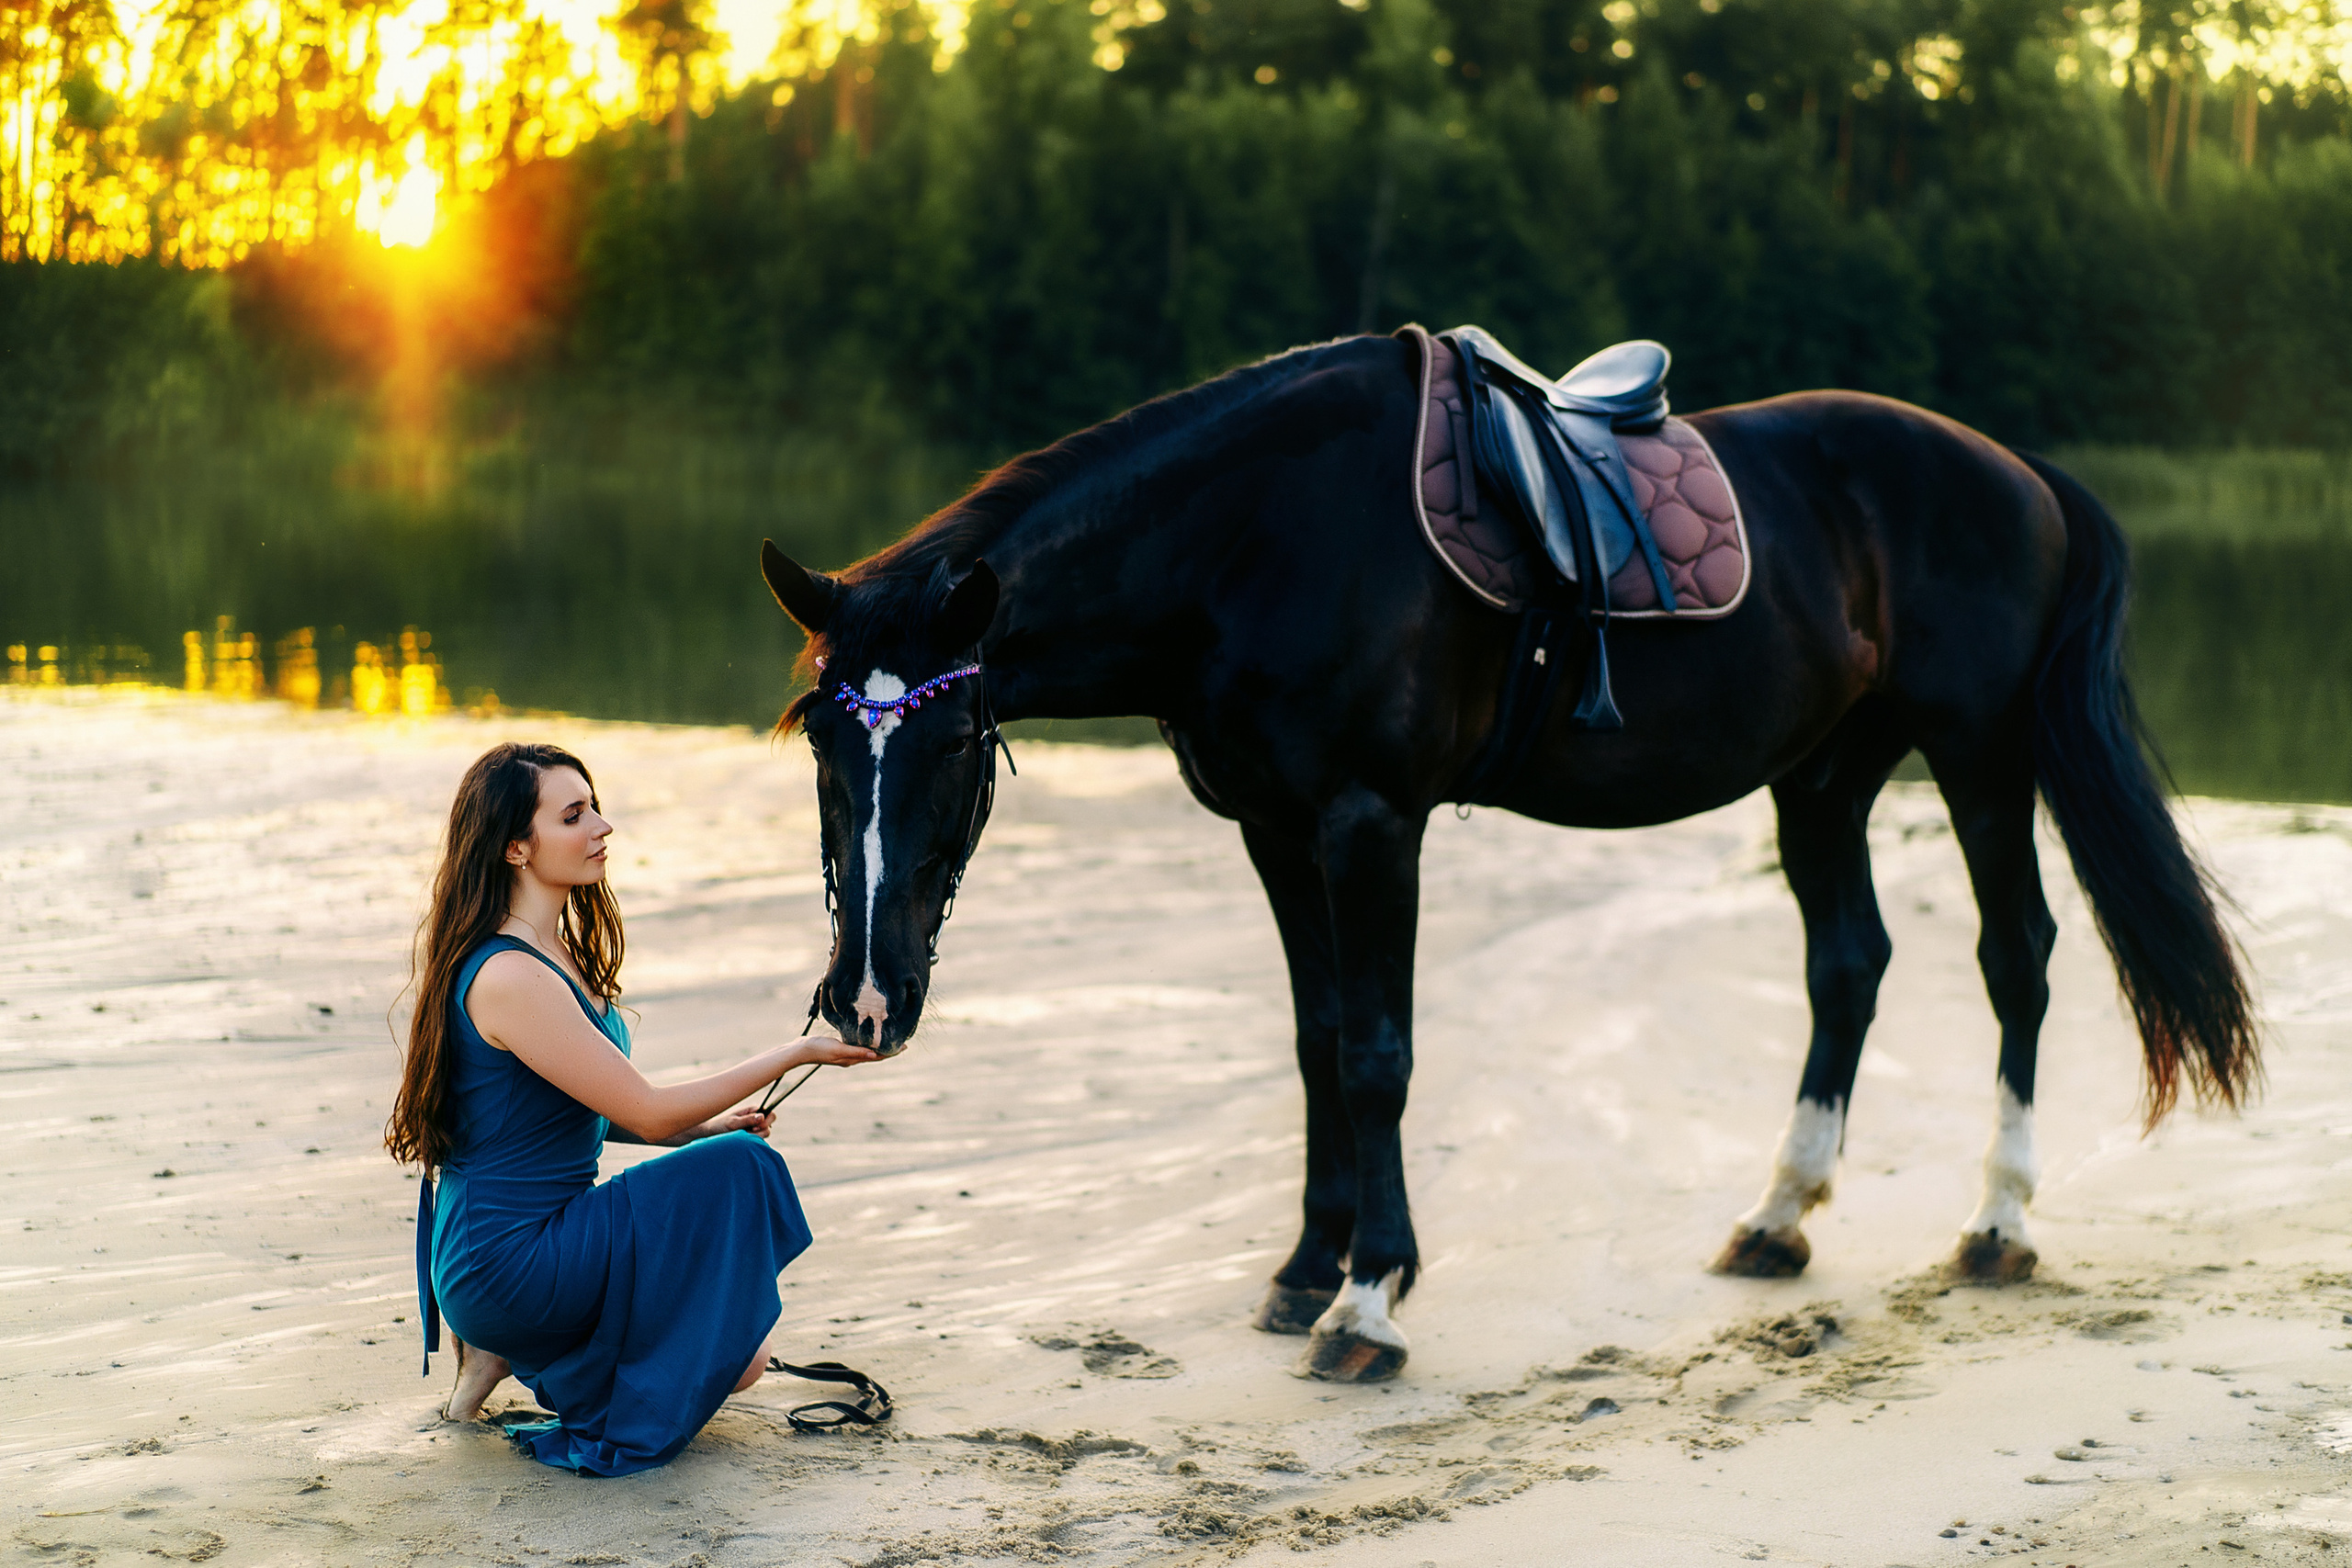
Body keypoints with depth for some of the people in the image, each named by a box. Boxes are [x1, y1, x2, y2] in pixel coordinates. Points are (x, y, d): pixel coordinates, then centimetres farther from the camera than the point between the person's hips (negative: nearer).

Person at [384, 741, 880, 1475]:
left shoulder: (554, 951, 8)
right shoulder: (508, 978, -22)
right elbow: (648, 1111, -21)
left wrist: (702, 1125, 4)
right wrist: (794, 1053, -15)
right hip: (504, 1260, -9)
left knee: (738, 1357, 8)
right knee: (736, 1170, -16)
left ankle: (520, 1347, 12)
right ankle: (627, 1427, -6)